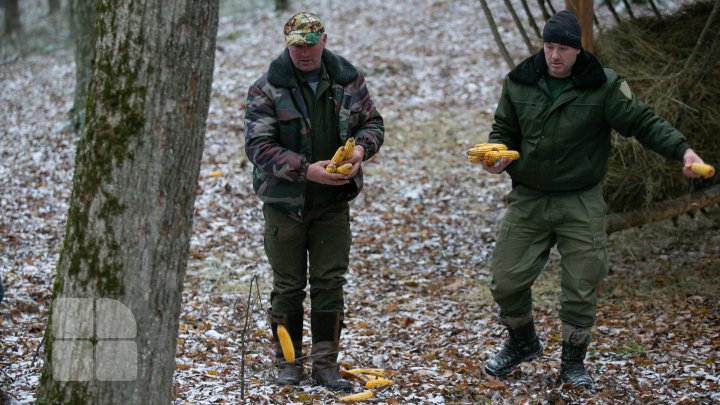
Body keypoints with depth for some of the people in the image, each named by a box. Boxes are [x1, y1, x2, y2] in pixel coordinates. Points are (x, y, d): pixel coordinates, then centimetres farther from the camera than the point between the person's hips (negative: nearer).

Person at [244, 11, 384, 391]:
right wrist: (305, 170, -26)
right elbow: (258, 146, -16)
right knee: (288, 285, 6)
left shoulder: (347, 79, 0)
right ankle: (288, 361, 20)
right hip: (284, 202, -2)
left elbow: (373, 123, 11)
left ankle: (326, 363, 13)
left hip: (333, 202, 3)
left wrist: (361, 147, -13)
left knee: (330, 282, 5)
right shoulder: (267, 89, -11)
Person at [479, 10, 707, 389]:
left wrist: (681, 149, -24)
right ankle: (522, 343, 34)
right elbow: (505, 129, 10)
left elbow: (643, 122, -9)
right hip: (527, 200, 3)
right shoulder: (519, 83, -2)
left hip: (580, 203, -2)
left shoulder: (604, 86, -11)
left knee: (580, 288, 0)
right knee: (507, 280, 5)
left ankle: (573, 363, 23)